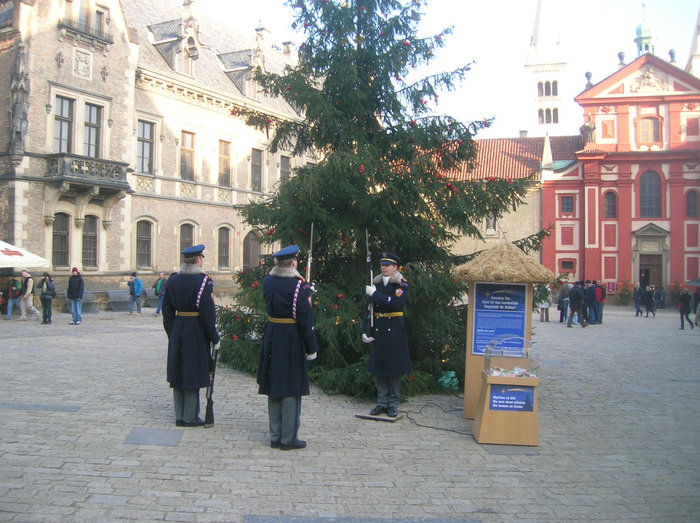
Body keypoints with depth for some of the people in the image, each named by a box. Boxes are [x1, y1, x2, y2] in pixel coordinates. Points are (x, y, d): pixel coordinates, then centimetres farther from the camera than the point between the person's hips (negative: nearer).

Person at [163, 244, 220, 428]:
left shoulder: (173, 279, 5)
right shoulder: (203, 280, -13)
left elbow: (167, 310, 9)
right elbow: (207, 311, -16)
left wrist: (171, 333, 16)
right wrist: (214, 337, -8)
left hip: (177, 331, 6)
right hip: (196, 332, -6)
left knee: (178, 373, 13)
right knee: (193, 374, 3)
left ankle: (179, 416, 21)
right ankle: (190, 417, 9)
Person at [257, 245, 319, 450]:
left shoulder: (268, 281, 2)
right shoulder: (298, 285, -16)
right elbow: (305, 319, -15)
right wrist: (312, 348, -7)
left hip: (271, 339, 6)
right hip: (292, 340, -6)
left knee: (274, 388, 13)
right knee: (291, 390, 3)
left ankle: (275, 436, 21)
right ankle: (289, 438, 9)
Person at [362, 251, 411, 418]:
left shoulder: (402, 284, -3)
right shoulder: (376, 283, 10)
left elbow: (395, 302, -22)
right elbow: (370, 308, 8)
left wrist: (375, 294, -17)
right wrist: (365, 330, 0)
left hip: (394, 331, -4)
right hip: (377, 331, 4)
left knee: (394, 368, 3)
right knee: (378, 367, 7)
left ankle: (393, 404, 12)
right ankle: (382, 402, 17)